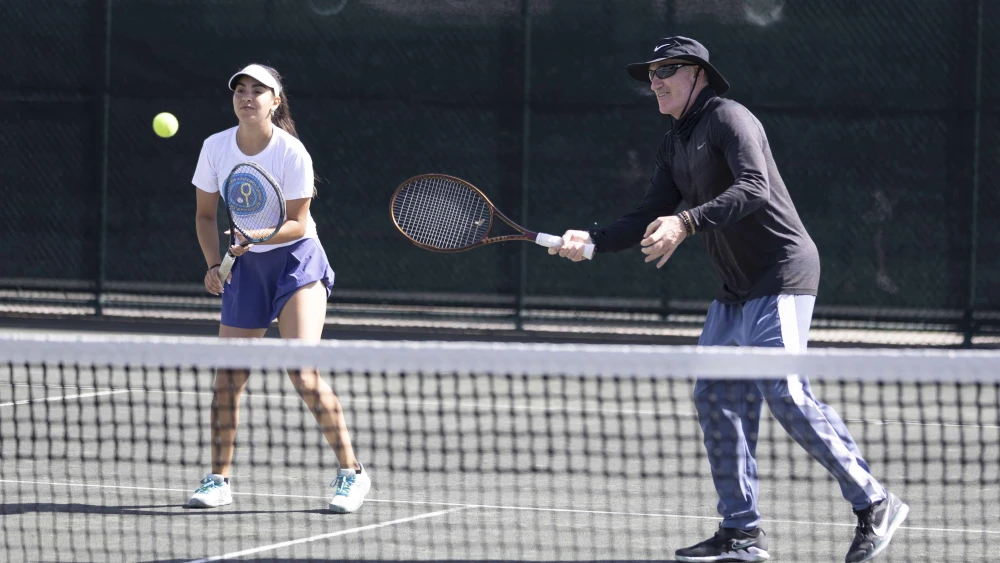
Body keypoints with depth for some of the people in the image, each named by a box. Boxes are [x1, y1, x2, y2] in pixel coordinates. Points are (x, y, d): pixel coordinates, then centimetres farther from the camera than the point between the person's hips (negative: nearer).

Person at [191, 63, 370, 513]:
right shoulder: (216, 148, -4)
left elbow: (297, 223, -13)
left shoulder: (291, 152, -16)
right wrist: (214, 264, -7)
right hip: (247, 265, 5)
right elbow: (205, 214, 7)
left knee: (301, 371, -18)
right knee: (228, 376, 3)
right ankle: (218, 480, 15)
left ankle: (350, 472, -10)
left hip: (297, 260, -5)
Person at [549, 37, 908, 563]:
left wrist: (686, 222, -36)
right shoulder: (674, 145, 16)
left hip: (781, 276, -10)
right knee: (716, 396, 4)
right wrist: (592, 240, 2)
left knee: (784, 391, -18)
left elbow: (755, 189, -26)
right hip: (736, 291, 10)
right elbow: (651, 218, 16)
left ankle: (874, 505, -11)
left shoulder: (728, 118, -12)